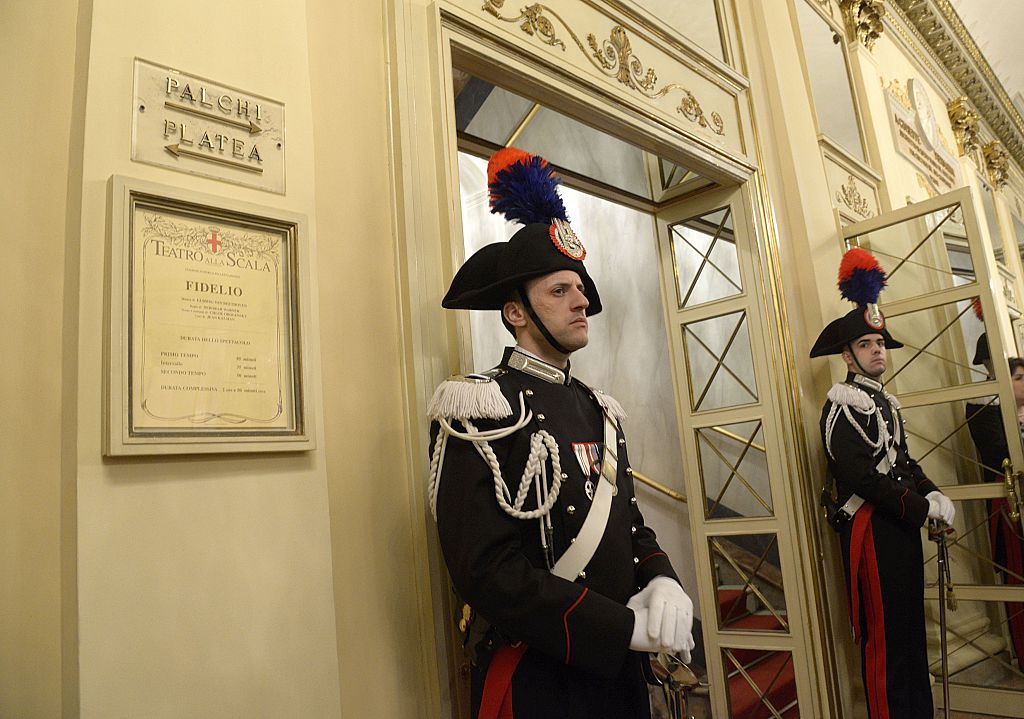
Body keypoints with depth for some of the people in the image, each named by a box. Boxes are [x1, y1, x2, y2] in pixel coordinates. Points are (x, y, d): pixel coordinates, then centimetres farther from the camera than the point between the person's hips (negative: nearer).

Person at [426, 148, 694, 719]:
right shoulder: (482, 411, -16)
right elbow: (487, 569, -22)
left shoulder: (598, 410, 8)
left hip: (621, 671, 7)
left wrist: (663, 584, -9)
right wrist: (627, 627, -20)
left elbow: (632, 523, 12)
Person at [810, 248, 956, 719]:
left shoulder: (884, 402, 16)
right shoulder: (842, 406, -13)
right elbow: (861, 477, -21)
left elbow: (903, 462, 18)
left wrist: (933, 494, 0)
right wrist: (926, 507, -17)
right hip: (870, 528, -9)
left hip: (902, 524, 9)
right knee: (883, 633, -1)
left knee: (911, 627, 17)